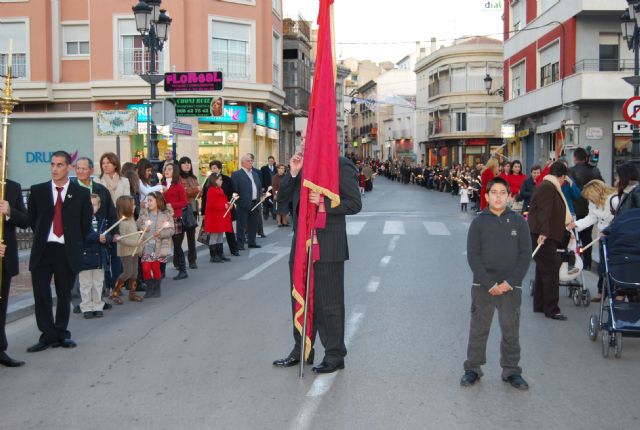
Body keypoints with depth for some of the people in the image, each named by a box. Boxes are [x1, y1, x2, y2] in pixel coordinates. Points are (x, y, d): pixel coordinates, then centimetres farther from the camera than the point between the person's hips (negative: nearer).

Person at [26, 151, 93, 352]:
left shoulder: (81, 193, 1)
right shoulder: (38, 191, 4)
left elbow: (85, 223, 6)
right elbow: (32, 219, 11)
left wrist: (74, 244, 6)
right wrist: (42, 238, 9)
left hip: (68, 252, -1)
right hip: (43, 250, 1)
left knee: (64, 295, 9)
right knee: (41, 295, -2)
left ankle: (61, 334, 21)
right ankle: (48, 336, 8)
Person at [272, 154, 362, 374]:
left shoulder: (341, 166, -8)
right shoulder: (302, 165, 11)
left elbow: (355, 203, -11)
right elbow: (282, 197, 9)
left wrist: (323, 202, -22)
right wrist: (293, 173, -5)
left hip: (327, 247, -7)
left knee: (328, 303, 2)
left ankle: (335, 355, 15)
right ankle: (301, 350, 29)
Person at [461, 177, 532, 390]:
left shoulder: (519, 222, 2)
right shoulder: (479, 222, -1)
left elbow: (526, 255, 0)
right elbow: (472, 256, -4)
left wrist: (510, 283, -10)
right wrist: (489, 284, -13)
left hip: (511, 288, 1)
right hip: (482, 286, -1)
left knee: (511, 331, 8)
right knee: (478, 330, 8)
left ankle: (511, 370, 22)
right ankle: (472, 369, 20)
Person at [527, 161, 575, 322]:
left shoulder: (549, 186, 18)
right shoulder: (548, 187, -15)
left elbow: (554, 211, 29)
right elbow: (544, 211, -26)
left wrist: (566, 223, 39)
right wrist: (543, 232, -34)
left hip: (545, 235, 11)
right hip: (543, 235, -11)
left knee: (543, 270, 16)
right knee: (551, 271, -7)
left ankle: (539, 305, 24)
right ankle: (551, 309, -4)